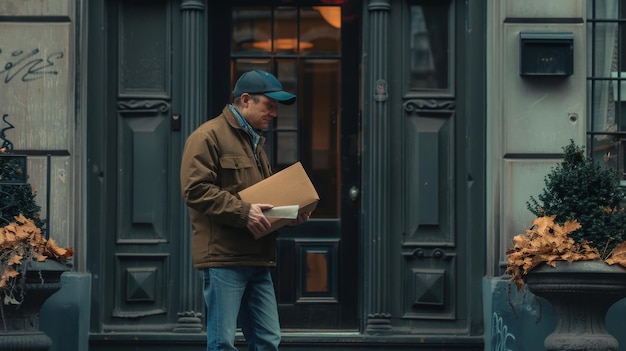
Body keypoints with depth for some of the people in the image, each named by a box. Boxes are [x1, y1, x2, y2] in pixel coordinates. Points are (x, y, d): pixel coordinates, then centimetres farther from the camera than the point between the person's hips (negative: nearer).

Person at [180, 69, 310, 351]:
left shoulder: (255, 141, 23)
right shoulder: (208, 137, -6)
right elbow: (196, 190, -16)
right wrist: (243, 212, -21)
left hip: (257, 259, 9)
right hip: (223, 257, -9)